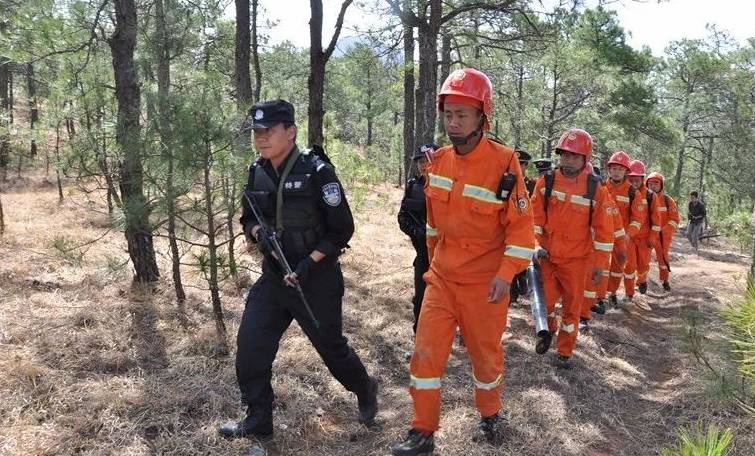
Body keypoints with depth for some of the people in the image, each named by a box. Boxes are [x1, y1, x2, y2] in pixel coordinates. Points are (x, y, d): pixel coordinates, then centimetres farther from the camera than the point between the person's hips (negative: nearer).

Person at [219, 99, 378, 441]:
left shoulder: (317, 172, -16)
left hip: (317, 278, -5)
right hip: (273, 276, 5)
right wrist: (258, 233, -10)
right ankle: (258, 420, 18)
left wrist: (310, 262, -21)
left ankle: (365, 391, 41)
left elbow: (341, 230, -13)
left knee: (331, 346, 11)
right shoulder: (257, 173, 1)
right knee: (250, 346, -1)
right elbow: (248, 218, 13)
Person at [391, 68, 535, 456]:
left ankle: (489, 416, 40)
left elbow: (521, 225, -13)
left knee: (486, 353, 14)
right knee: (426, 353, 2)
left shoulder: (504, 163, -16)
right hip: (441, 278, 4)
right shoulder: (438, 161, 0)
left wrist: (506, 274, -19)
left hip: (484, 284, -4)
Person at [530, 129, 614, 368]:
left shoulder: (596, 189, -6)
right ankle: (549, 330, 38)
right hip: (546, 256, 1)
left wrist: (600, 264, -3)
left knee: (572, 306, 8)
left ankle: (564, 351, 25)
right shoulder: (546, 182, -3)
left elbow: (603, 230, -3)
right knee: (546, 301, 5)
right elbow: (535, 217, 0)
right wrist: (536, 245, -8)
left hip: (576, 260, -1)